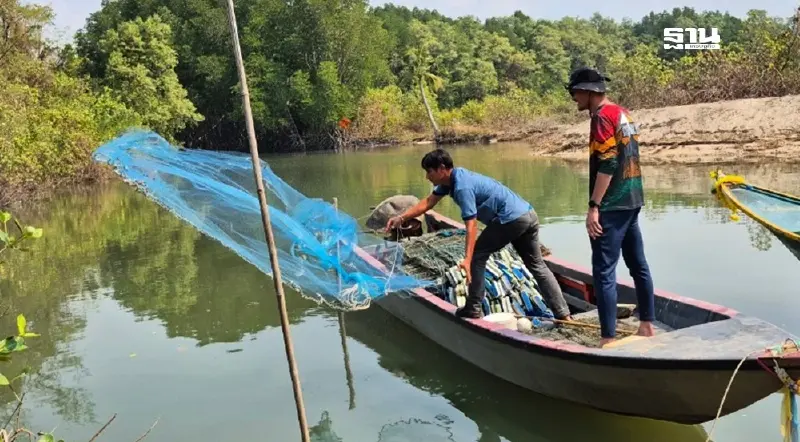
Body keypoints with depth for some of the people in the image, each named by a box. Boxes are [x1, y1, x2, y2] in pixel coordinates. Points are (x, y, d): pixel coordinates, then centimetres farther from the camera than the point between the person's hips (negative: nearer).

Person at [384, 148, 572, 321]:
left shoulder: (462, 187, -18)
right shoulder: (452, 177, 11)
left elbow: (471, 225, -25)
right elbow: (428, 202, 18)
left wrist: (467, 259, -32)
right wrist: (401, 218, 13)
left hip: (512, 219, -10)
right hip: (528, 215, 10)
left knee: (477, 256, 2)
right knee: (537, 266, 15)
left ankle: (473, 309, 6)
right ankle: (563, 314, 15)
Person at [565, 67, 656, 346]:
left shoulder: (602, 117, -13)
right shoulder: (623, 113, 14)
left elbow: (607, 164, -20)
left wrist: (593, 206, -20)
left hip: (612, 206, -10)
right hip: (633, 200, 10)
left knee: (604, 271, -7)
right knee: (638, 264, 16)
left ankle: (608, 339, -5)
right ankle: (647, 326, 27)